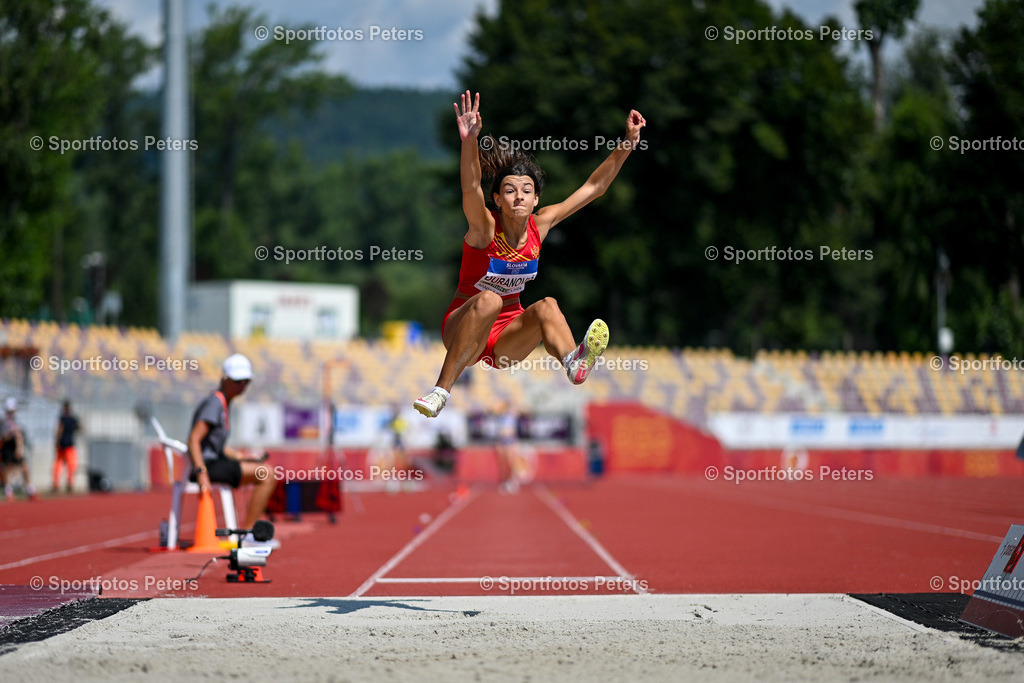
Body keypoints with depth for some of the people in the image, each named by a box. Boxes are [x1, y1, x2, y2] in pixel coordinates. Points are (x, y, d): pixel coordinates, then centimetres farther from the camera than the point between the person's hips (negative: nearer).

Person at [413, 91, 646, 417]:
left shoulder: (540, 225, -3)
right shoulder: (485, 227, -17)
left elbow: (593, 187, 0)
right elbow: (470, 188, -38)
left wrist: (628, 143, -9)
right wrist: (469, 141, -55)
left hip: (505, 340, 4)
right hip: (461, 328, -4)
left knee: (546, 306, -24)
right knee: (489, 300, -34)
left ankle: (573, 362, -54)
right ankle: (441, 391, -39)